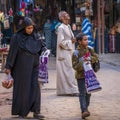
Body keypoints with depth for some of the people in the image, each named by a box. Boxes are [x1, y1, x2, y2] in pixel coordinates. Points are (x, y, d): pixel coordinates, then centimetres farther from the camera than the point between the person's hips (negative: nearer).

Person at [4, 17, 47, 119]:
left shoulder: (36, 36, 5)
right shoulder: (17, 37, -7)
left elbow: (42, 46, 16)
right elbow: (12, 52, -5)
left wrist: (45, 50, -7)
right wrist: (8, 67, -6)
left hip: (33, 66, 4)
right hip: (22, 67, -4)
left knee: (35, 87, -2)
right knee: (22, 88, 3)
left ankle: (36, 111, 0)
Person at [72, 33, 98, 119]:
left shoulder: (90, 49, 4)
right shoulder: (76, 53, -12)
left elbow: (95, 57, 1)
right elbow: (75, 66, -13)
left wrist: (90, 59, -18)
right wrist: (82, 64, -27)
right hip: (81, 76, -5)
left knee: (88, 92, 14)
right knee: (82, 93, -9)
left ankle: (86, 107, 30)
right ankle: (84, 111, -15)